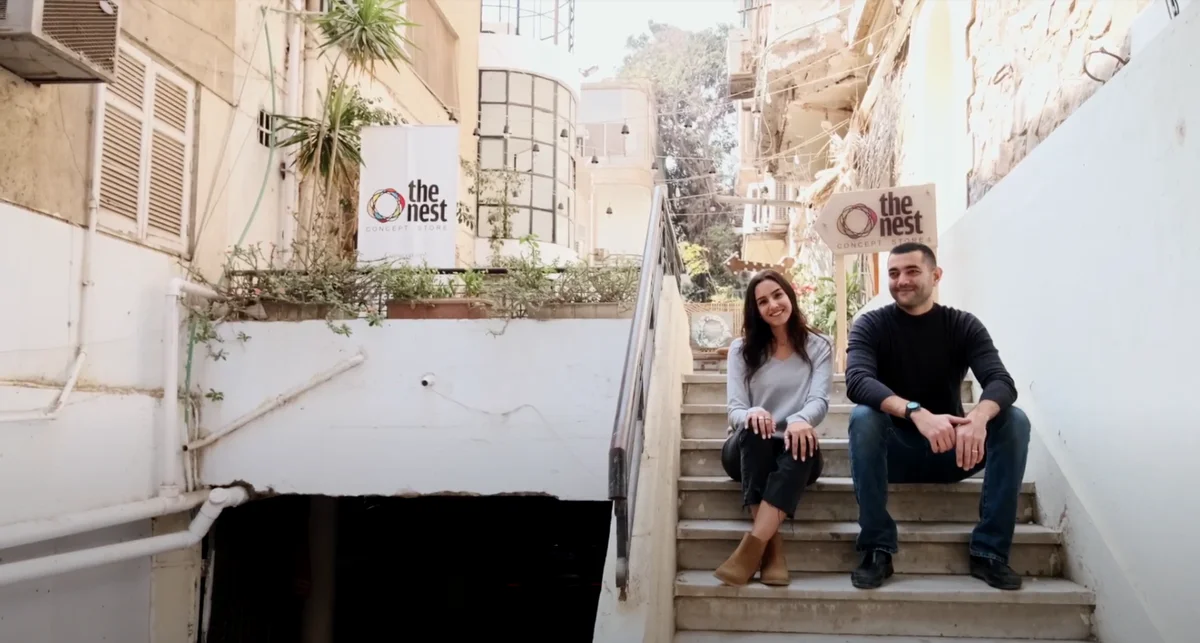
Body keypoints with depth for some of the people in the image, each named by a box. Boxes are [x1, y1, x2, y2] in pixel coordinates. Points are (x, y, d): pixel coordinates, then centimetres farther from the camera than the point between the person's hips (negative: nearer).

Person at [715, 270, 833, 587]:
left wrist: (801, 420, -36)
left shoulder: (819, 346, 5)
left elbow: (820, 400, -11)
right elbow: (735, 410, -4)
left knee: (802, 442, -36)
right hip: (753, 452, 1)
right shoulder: (742, 349, 6)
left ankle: (751, 548, -42)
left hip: (795, 450, 0)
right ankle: (771, 548, -39)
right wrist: (752, 414, -31)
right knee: (753, 431, -35)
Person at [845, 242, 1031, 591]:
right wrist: (916, 413, -44)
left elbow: (1002, 383, -18)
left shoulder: (963, 325, -3)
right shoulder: (871, 325, -7)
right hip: (895, 451, -2)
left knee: (1014, 420, -22)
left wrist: (978, 417, -42)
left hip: (950, 450, 2)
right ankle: (877, 549, -26)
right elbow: (857, 382, -27)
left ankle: (989, 550, -17)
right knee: (862, 418, -32)